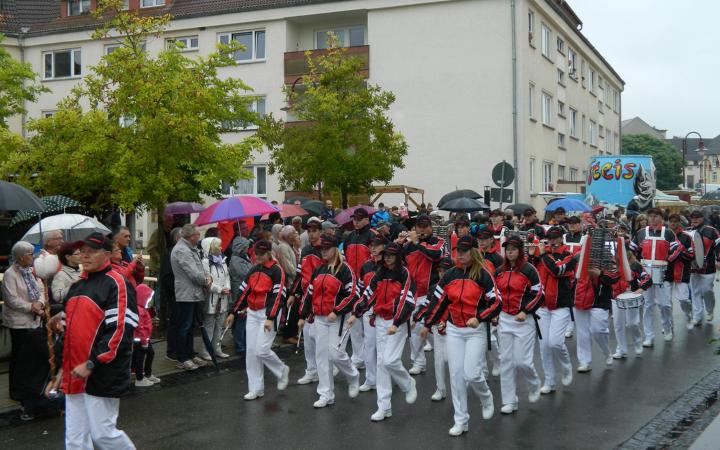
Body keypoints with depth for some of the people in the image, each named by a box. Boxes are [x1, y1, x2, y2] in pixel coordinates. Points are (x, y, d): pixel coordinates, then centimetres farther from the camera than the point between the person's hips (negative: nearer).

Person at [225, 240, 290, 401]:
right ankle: (256, 389, 11)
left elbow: (278, 296, -17)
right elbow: (244, 292, 16)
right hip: (252, 314, 7)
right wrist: (233, 313, 14)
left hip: (268, 314, -7)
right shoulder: (254, 270, 11)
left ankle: (282, 371, 15)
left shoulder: (277, 270, -10)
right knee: (251, 352, 3)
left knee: (262, 350, -13)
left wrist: (271, 318, -24)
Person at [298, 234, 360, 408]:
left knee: (335, 353, -11)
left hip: (337, 318, -7)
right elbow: (309, 293, 18)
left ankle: (353, 378, 18)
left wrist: (336, 312, -20)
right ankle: (326, 395, 12)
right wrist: (303, 315, 15)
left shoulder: (344, 269, -8)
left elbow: (351, 294, -14)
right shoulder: (318, 270, 13)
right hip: (319, 318, 7)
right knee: (321, 355, 5)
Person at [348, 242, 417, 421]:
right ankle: (384, 407, 9)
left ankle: (409, 385, 16)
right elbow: (368, 294, 13)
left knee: (390, 361, -15)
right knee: (381, 362, 5)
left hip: (397, 322, -6)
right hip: (380, 321, 6)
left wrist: (396, 324, -24)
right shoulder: (379, 274, 10)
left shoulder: (405, 274, -9)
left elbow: (407, 301, -17)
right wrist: (355, 314, 6)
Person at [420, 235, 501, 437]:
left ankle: (487, 399, 24)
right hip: (453, 330, 4)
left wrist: (479, 317, -23)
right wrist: (427, 325, 14)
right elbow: (438, 300, 11)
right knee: (456, 375, 4)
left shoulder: (483, 275, -9)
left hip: (476, 330, -4)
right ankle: (461, 420, 13)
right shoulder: (450, 275, 4)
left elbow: (497, 303, -11)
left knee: (472, 374, -10)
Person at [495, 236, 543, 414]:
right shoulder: (500, 271, 9)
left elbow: (539, 294, -9)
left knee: (522, 361, -8)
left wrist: (525, 312, -15)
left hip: (524, 320, -5)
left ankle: (534, 385, 25)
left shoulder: (529, 270, -8)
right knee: (506, 360, 5)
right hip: (504, 319, 5)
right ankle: (509, 402, 13)